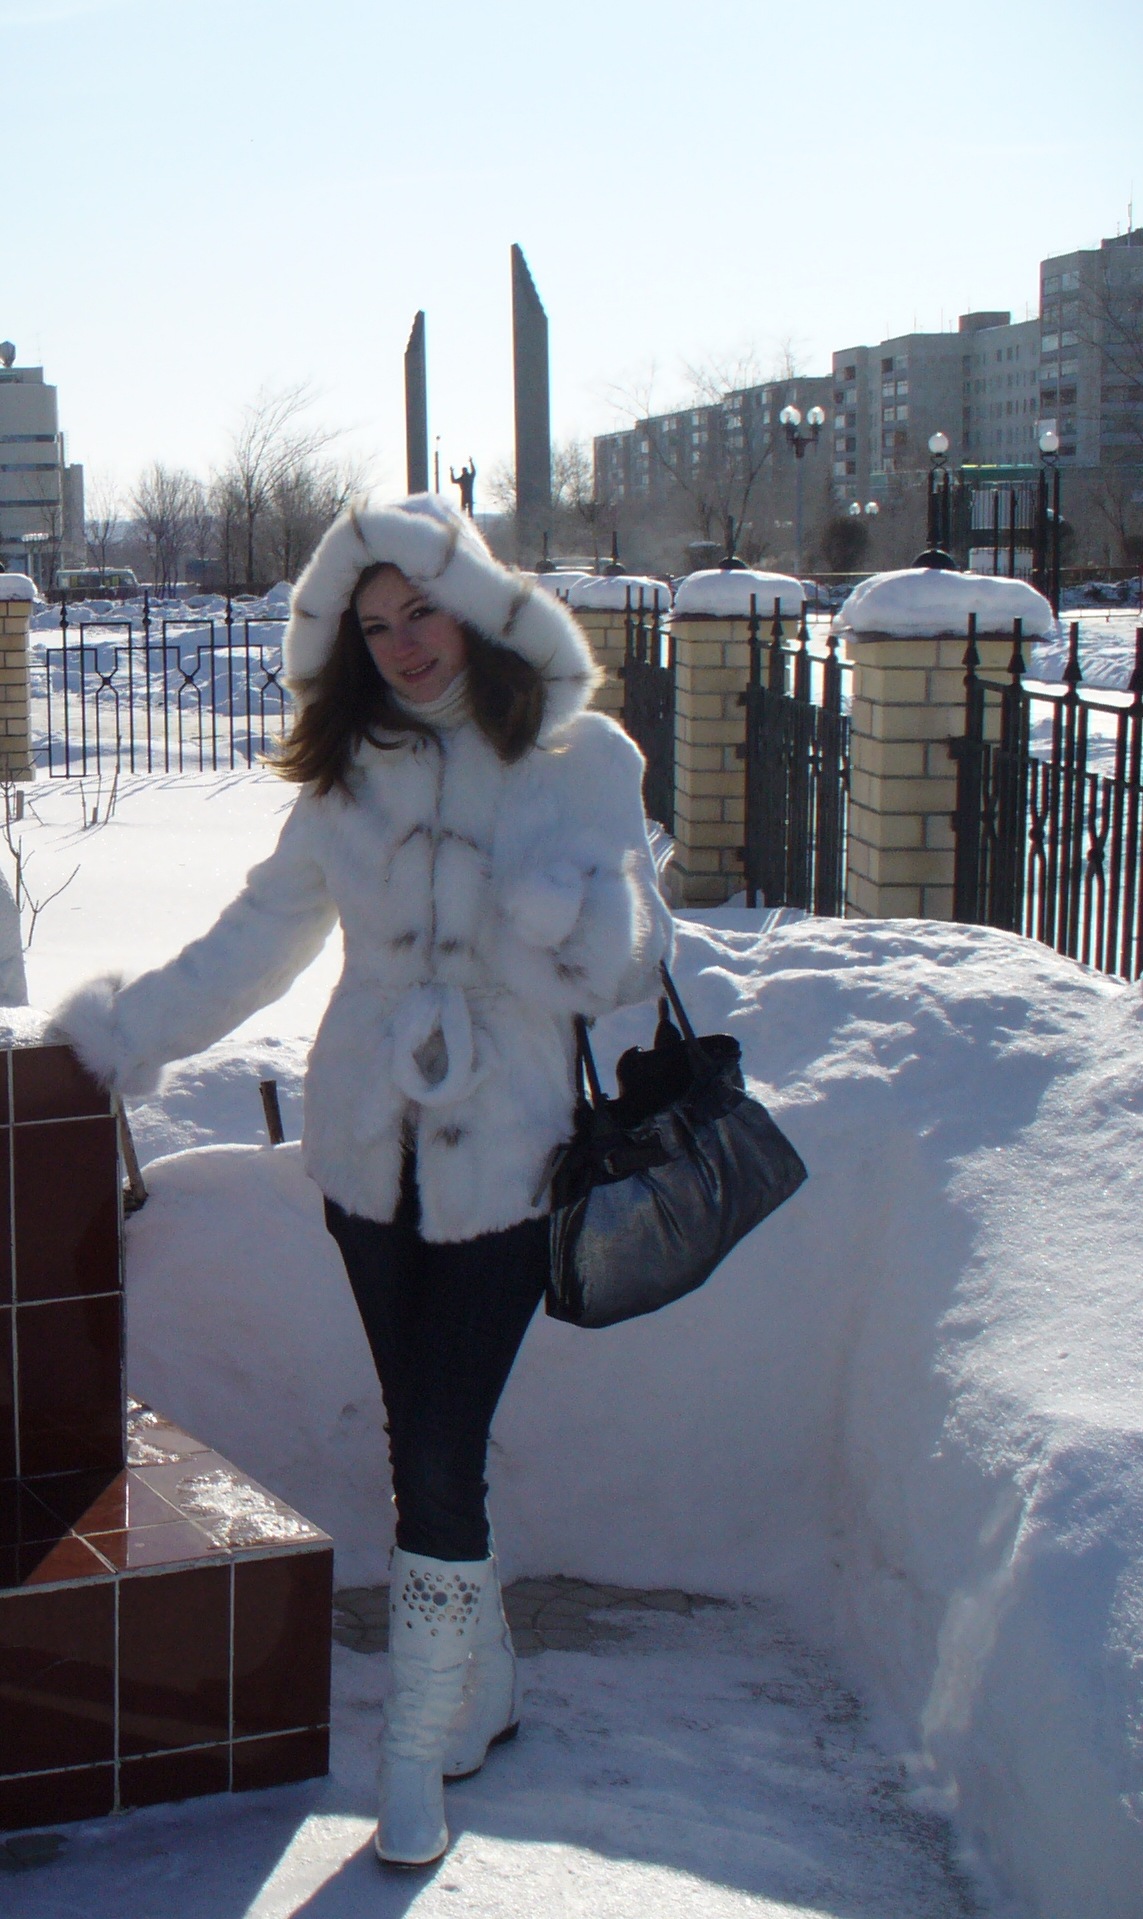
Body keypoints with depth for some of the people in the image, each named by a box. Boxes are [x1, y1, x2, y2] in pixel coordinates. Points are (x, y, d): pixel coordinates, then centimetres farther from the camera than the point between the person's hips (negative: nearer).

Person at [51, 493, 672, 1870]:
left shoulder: (582, 761, -5)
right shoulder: (351, 770, 5)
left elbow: (623, 965, -4)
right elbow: (264, 933, 15)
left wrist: (566, 903, -24)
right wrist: (129, 1031, 17)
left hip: (502, 1161, -3)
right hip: (371, 1152, 4)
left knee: (442, 1456, -5)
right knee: (424, 1442, 12)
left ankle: (421, 1755, 11)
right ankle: (477, 1695, 32)